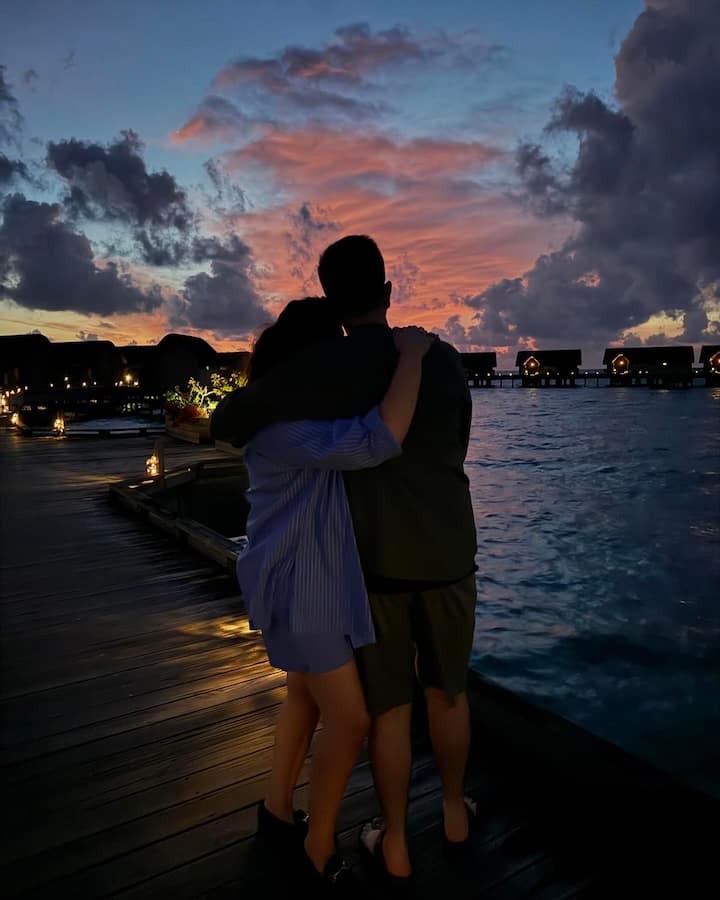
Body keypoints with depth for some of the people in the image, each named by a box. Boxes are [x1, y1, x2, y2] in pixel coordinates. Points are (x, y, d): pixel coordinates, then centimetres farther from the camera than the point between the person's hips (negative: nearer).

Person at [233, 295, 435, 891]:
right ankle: (320, 850, 25)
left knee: (307, 695, 24)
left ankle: (278, 807, 44)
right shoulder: (285, 424, -26)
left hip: (318, 577, 10)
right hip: (302, 586, -10)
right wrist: (411, 353, -28)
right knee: (349, 720, 3)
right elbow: (377, 440, -39)